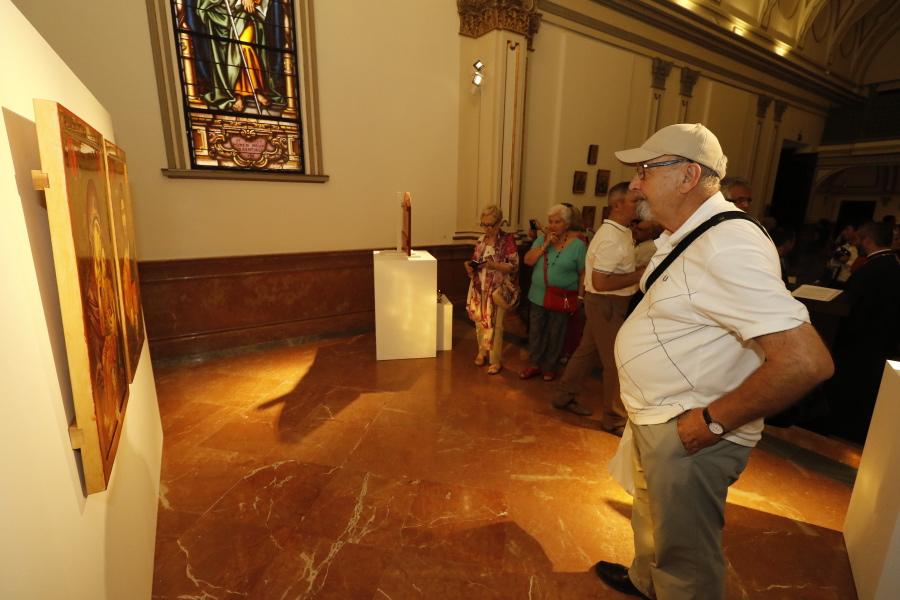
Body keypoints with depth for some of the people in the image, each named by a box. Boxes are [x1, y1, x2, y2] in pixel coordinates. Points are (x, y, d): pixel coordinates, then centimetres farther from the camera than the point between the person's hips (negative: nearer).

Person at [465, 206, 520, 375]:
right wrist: (470, 266, -6)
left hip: (497, 289, -5)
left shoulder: (508, 240, -9)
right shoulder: (481, 240, 8)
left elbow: (514, 266, -12)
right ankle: (482, 352, 32)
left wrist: (494, 265, -25)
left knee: (495, 325, -1)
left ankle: (496, 361, 10)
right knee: (480, 321, 12)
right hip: (479, 288, 5)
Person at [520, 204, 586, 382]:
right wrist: (545, 245, -15)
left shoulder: (577, 244, -7)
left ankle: (550, 367, 29)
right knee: (535, 332, 12)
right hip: (538, 296, 3)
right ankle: (534, 364, 29)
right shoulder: (541, 239, 3)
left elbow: (583, 273, -5)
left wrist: (580, 297, -8)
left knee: (555, 334, 11)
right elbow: (528, 261, -6)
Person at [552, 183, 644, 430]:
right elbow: (600, 282, -28)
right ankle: (615, 419, 16)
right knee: (616, 361, 0)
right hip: (606, 304, -10)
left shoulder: (621, 232, 10)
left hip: (607, 303, 10)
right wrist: (639, 275, -22)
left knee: (588, 350, 18)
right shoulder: (611, 239, -22)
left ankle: (564, 396, 32)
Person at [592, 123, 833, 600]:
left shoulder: (727, 246, -26)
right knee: (651, 519, 31)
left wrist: (713, 420, -23)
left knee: (686, 562, 13)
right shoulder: (684, 237, 6)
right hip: (654, 419, 10)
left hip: (686, 435, -10)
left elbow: (806, 360, -31)